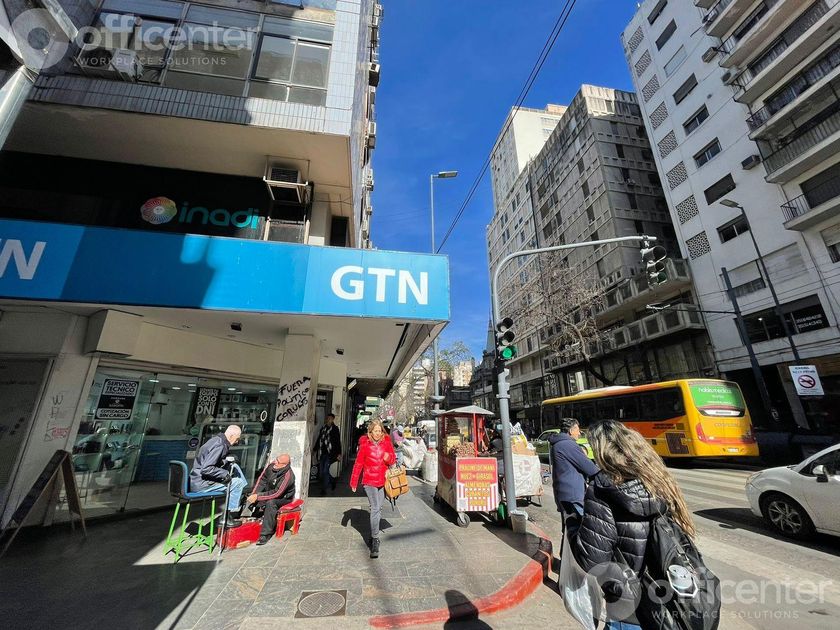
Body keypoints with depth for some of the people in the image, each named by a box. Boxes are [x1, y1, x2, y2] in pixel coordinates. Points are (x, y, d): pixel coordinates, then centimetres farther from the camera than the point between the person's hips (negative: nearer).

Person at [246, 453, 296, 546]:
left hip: (283, 498, -7)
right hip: (268, 491, 7)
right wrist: (254, 494, -16)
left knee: (270, 503, -34)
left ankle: (265, 535, -27)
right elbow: (262, 479, -5)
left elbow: (276, 493, -32)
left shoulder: (288, 475, -32)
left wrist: (258, 496, -31)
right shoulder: (272, 464, -14)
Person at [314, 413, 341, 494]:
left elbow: (338, 442, -5)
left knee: (325, 471, -7)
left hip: (330, 453, -5)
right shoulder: (323, 428, 9)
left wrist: (339, 453, -8)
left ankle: (324, 489, 6)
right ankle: (332, 481, 32)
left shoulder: (335, 429, -4)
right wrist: (316, 450, 18)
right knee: (321, 472, 9)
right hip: (321, 453, 5)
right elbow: (319, 439, 18)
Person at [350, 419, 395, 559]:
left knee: (378, 509, 15)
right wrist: (354, 482, 4)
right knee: (375, 509, -12)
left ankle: (373, 534, 36)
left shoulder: (386, 442, -1)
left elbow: (393, 458, 9)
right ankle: (375, 540, -3)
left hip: (383, 481, 4)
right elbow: (358, 464, -1)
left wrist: (389, 457, -15)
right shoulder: (365, 445, -9)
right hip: (369, 481, -3)